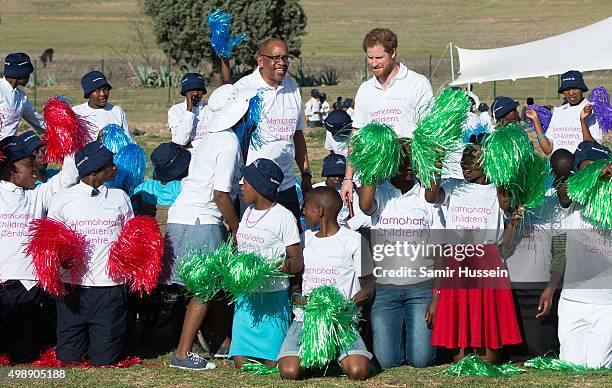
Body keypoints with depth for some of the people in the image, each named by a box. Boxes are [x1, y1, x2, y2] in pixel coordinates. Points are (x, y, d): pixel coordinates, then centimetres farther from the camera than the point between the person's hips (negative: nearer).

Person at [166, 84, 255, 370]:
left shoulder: (212, 137, 14)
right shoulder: (229, 142, -13)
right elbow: (221, 193, -17)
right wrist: (236, 229, -7)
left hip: (184, 215, 9)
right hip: (200, 221, -9)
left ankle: (223, 342, 24)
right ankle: (182, 354, -6)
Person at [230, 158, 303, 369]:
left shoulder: (283, 217, -10)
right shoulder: (248, 212, 12)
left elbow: (297, 263, -10)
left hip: (273, 296, -6)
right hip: (246, 296, 6)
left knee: (272, 364, -6)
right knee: (241, 363, -3)